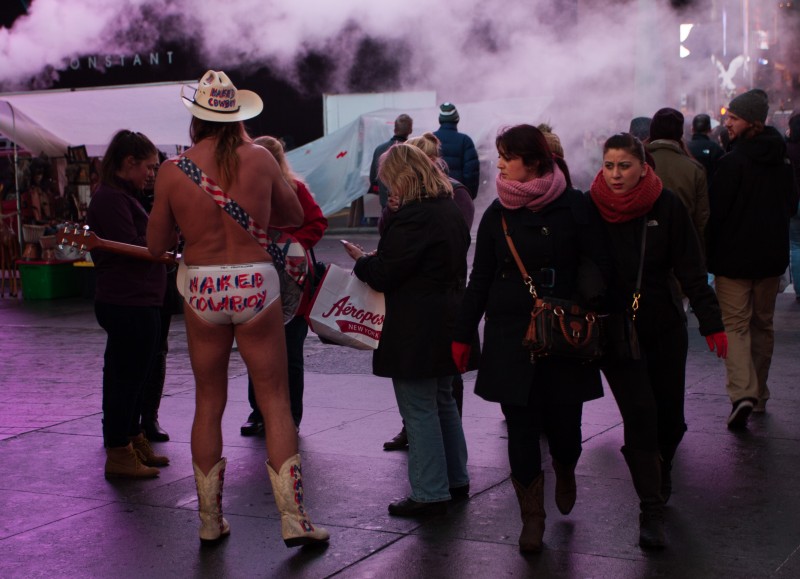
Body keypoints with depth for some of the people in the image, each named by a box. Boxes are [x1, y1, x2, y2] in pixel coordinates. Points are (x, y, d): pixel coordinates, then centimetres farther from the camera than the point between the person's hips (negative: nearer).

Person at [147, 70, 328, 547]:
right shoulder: (259, 159, -5)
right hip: (255, 284, -1)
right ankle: (294, 519, 3)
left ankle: (211, 520, 21)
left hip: (201, 288, 1)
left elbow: (156, 245, 3)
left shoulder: (173, 171, -5)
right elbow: (294, 216, 10)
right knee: (275, 401, 6)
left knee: (209, 403, 14)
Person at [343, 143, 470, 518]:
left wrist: (362, 261, 2)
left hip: (415, 332, -10)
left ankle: (429, 493, 3)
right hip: (447, 324, 10)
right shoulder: (450, 210, 10)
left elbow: (385, 273, -19)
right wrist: (374, 261, 18)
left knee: (419, 410, -2)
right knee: (443, 403, 20)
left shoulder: (413, 216, -20)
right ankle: (456, 480, 29)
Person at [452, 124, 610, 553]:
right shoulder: (497, 213, 5)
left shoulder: (573, 207, -4)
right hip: (510, 335, 2)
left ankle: (565, 472, 39)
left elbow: (596, 268, -1)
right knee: (521, 426, 1)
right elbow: (480, 278, 10)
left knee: (563, 420, 3)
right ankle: (532, 518, 14)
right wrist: (463, 334, 9)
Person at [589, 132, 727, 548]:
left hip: (664, 328, 2)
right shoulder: (590, 208, -7)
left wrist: (711, 322, -6)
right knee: (639, 414, -10)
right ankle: (652, 511, -3)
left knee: (669, 414, 9)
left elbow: (691, 270, -3)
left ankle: (660, 472, 40)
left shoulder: (666, 206, -6)